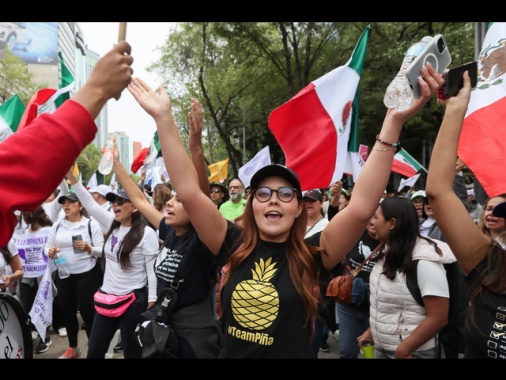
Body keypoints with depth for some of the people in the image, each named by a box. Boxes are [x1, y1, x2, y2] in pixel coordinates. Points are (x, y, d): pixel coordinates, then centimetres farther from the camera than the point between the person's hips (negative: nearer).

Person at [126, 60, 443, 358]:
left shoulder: (313, 257, -15)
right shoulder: (233, 247, -9)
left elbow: (362, 207, -28)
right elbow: (189, 191, -16)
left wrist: (394, 122, -35)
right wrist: (163, 117, -22)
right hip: (231, 353, 2)